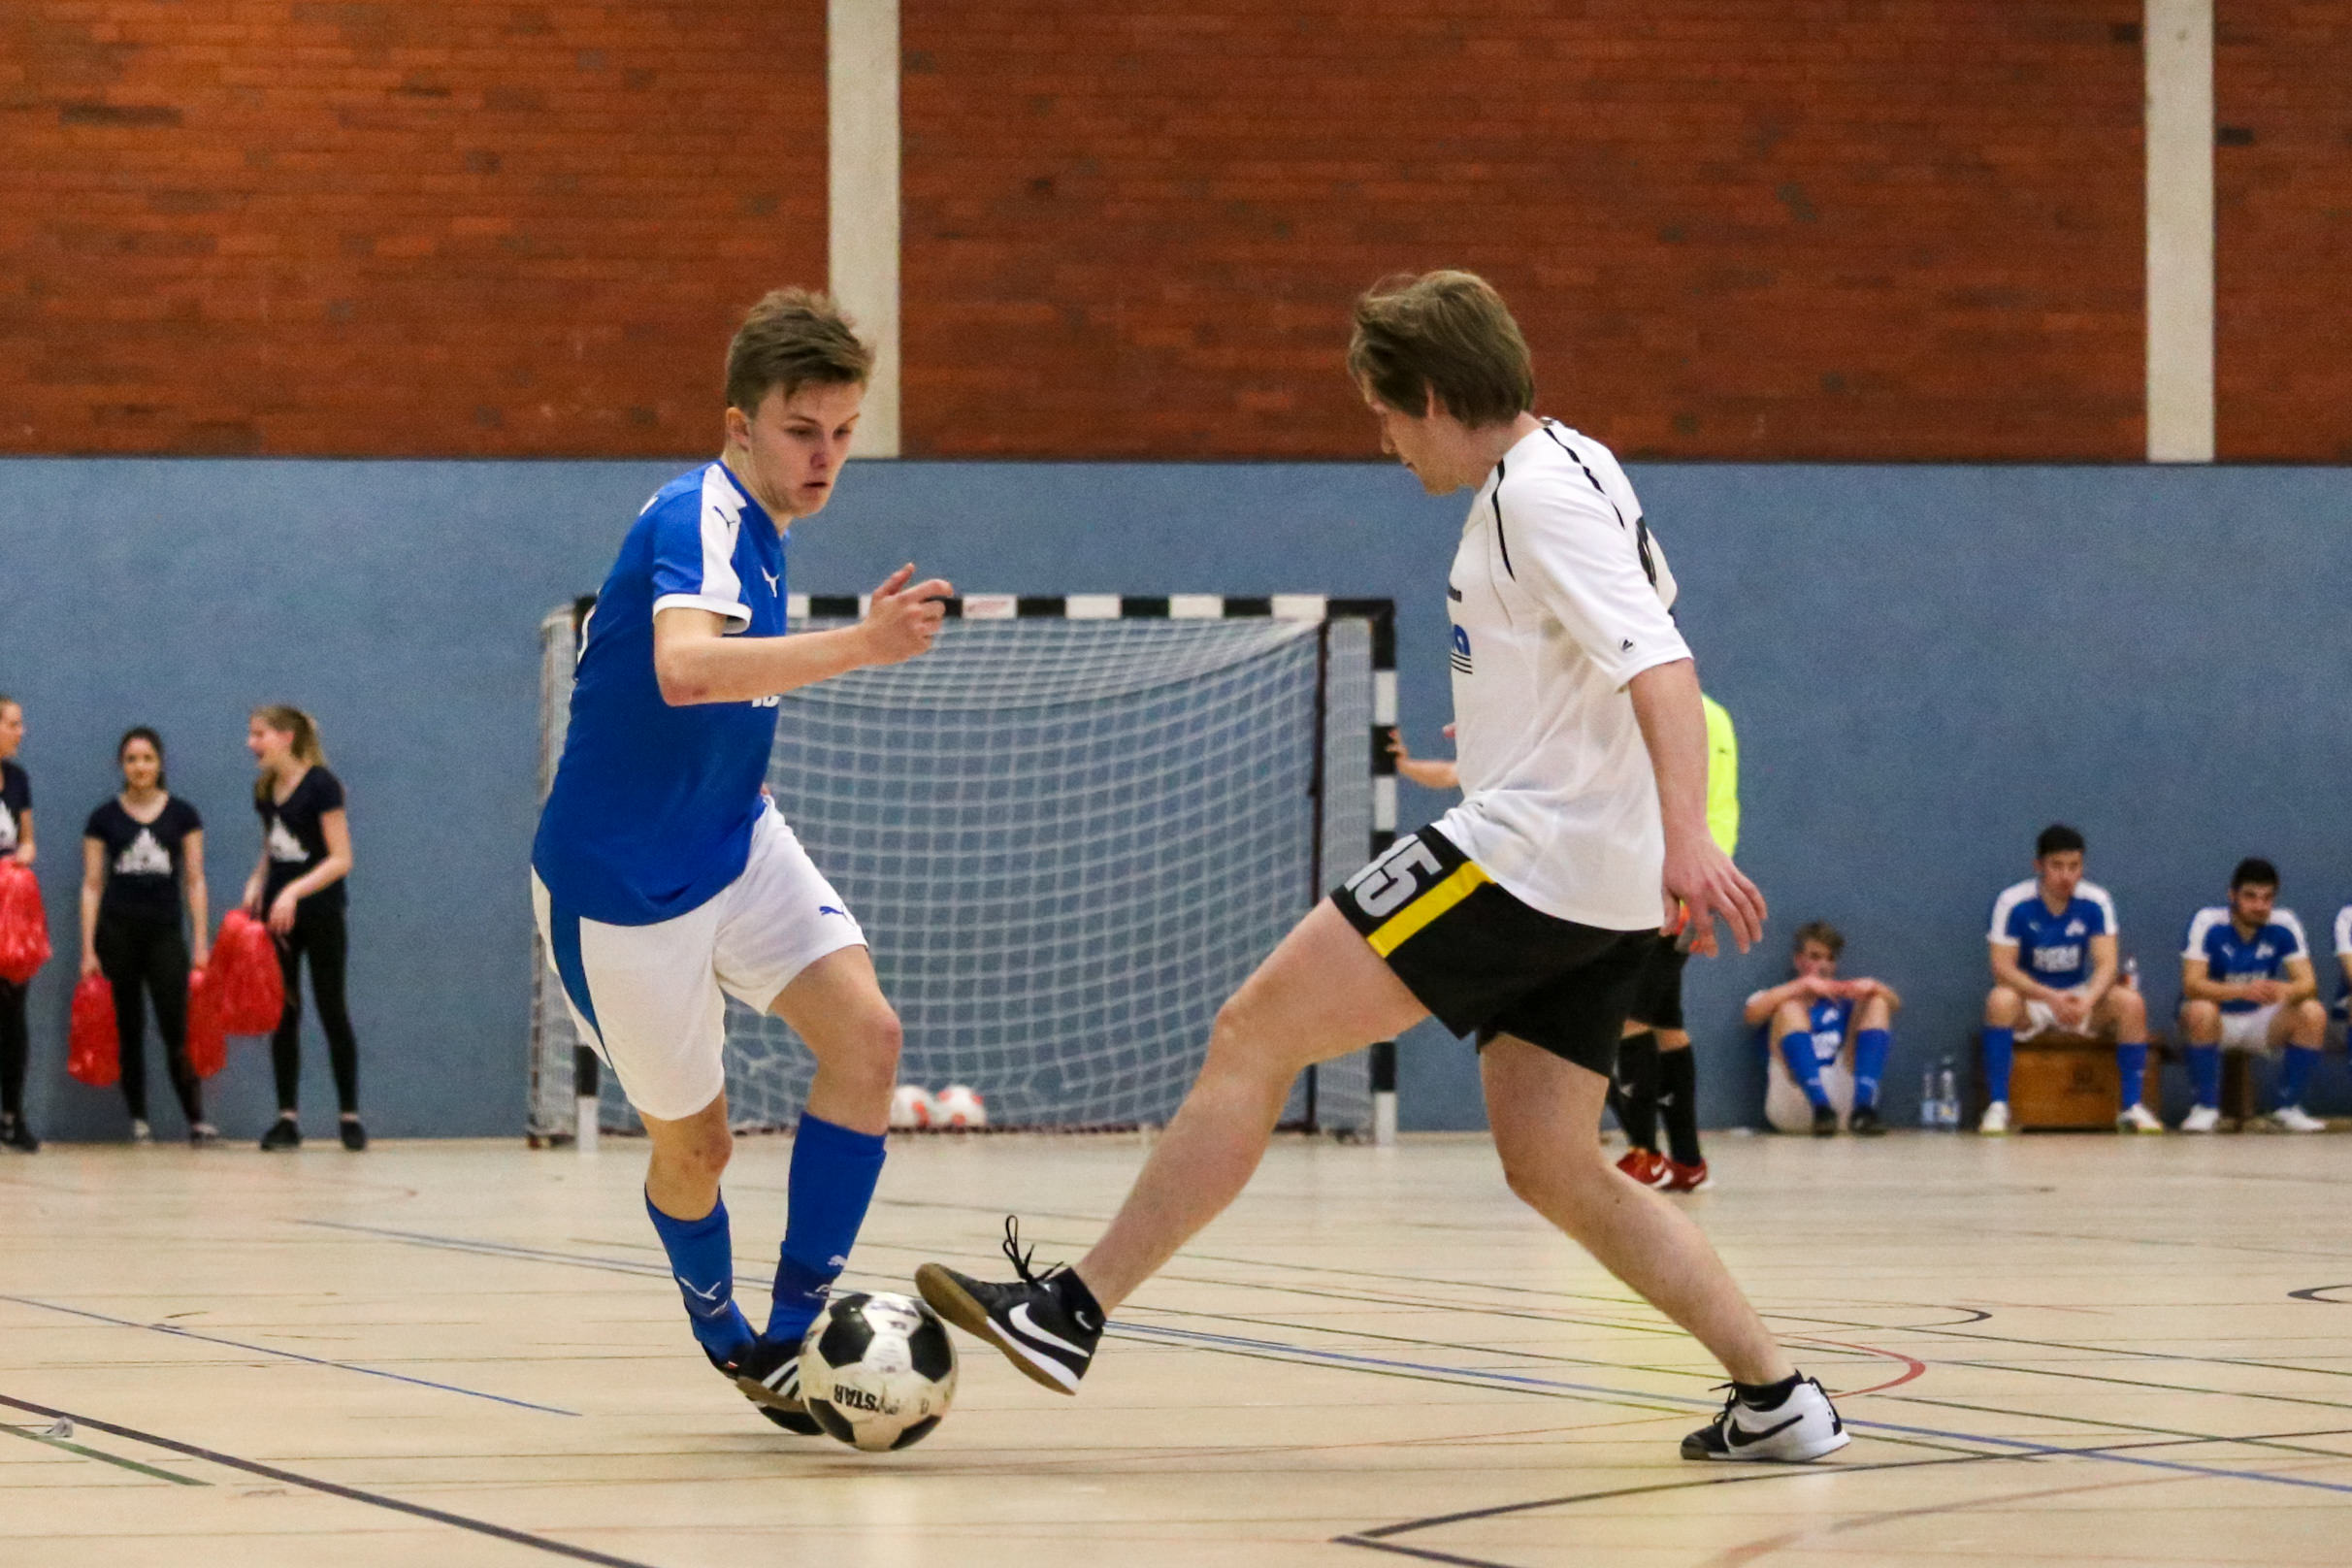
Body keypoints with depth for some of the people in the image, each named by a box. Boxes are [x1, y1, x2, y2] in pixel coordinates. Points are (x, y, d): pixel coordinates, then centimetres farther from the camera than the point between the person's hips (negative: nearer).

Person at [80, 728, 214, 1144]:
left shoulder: (182, 814, 6)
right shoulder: (103, 818, 5)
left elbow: (194, 881, 6)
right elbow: (92, 885, 5)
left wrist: (200, 943, 0)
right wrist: (88, 950, -1)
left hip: (165, 930, -1)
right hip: (117, 933, 1)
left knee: (176, 1031, -11)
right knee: (129, 1031, 4)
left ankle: (197, 1121, -13)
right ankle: (139, 1121, 9)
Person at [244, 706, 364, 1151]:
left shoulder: (320, 785, -13)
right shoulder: (265, 789, 8)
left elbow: (341, 859, -15)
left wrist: (294, 891, -25)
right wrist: (256, 884, 2)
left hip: (320, 914, -6)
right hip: (276, 914, 6)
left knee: (332, 1011, -1)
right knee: (283, 1016, 3)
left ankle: (350, 1117, 6)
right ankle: (287, 1118, 5)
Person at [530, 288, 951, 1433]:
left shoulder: (750, 522, 6)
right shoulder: (701, 515, -22)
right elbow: (682, 665, -45)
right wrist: (858, 645, -54)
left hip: (734, 843, 8)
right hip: (623, 884, -8)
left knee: (865, 1034, -14)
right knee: (693, 1146, 4)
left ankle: (789, 1341, -10)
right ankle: (723, 1336, 34)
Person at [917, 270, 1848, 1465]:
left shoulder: (1540, 493, -13)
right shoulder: (1572, 472, 17)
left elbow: (1660, 667, -25)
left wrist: (1687, 837, -37)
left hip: (1528, 851, -10)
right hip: (1595, 890, 10)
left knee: (1252, 1036, -8)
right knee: (1551, 1169, 10)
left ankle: (1071, 1314, -8)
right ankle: (1776, 1398, 6)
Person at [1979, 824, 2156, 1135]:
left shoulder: (2096, 902, -8)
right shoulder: (2013, 903, -14)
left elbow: (2106, 964, -14)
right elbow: (2002, 967, -19)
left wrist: (2088, 999, -36)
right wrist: (2051, 997, -33)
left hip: (2081, 998, 2)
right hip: (2031, 997, -2)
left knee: (2130, 1003, -25)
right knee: (2000, 1000, -36)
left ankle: (2131, 1106, -16)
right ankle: (1997, 1105, -30)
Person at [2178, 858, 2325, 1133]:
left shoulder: (2284, 924, -10)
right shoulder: (2208, 922, -18)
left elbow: (2308, 983, -15)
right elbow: (2191, 984, -27)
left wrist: (2284, 991, -41)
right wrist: (2244, 991, -44)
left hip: (2259, 1022, 3)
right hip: (2219, 1021, -3)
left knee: (2313, 1013, -23)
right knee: (2201, 1011, -37)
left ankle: (2289, 1108, -10)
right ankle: (2206, 1108, -20)